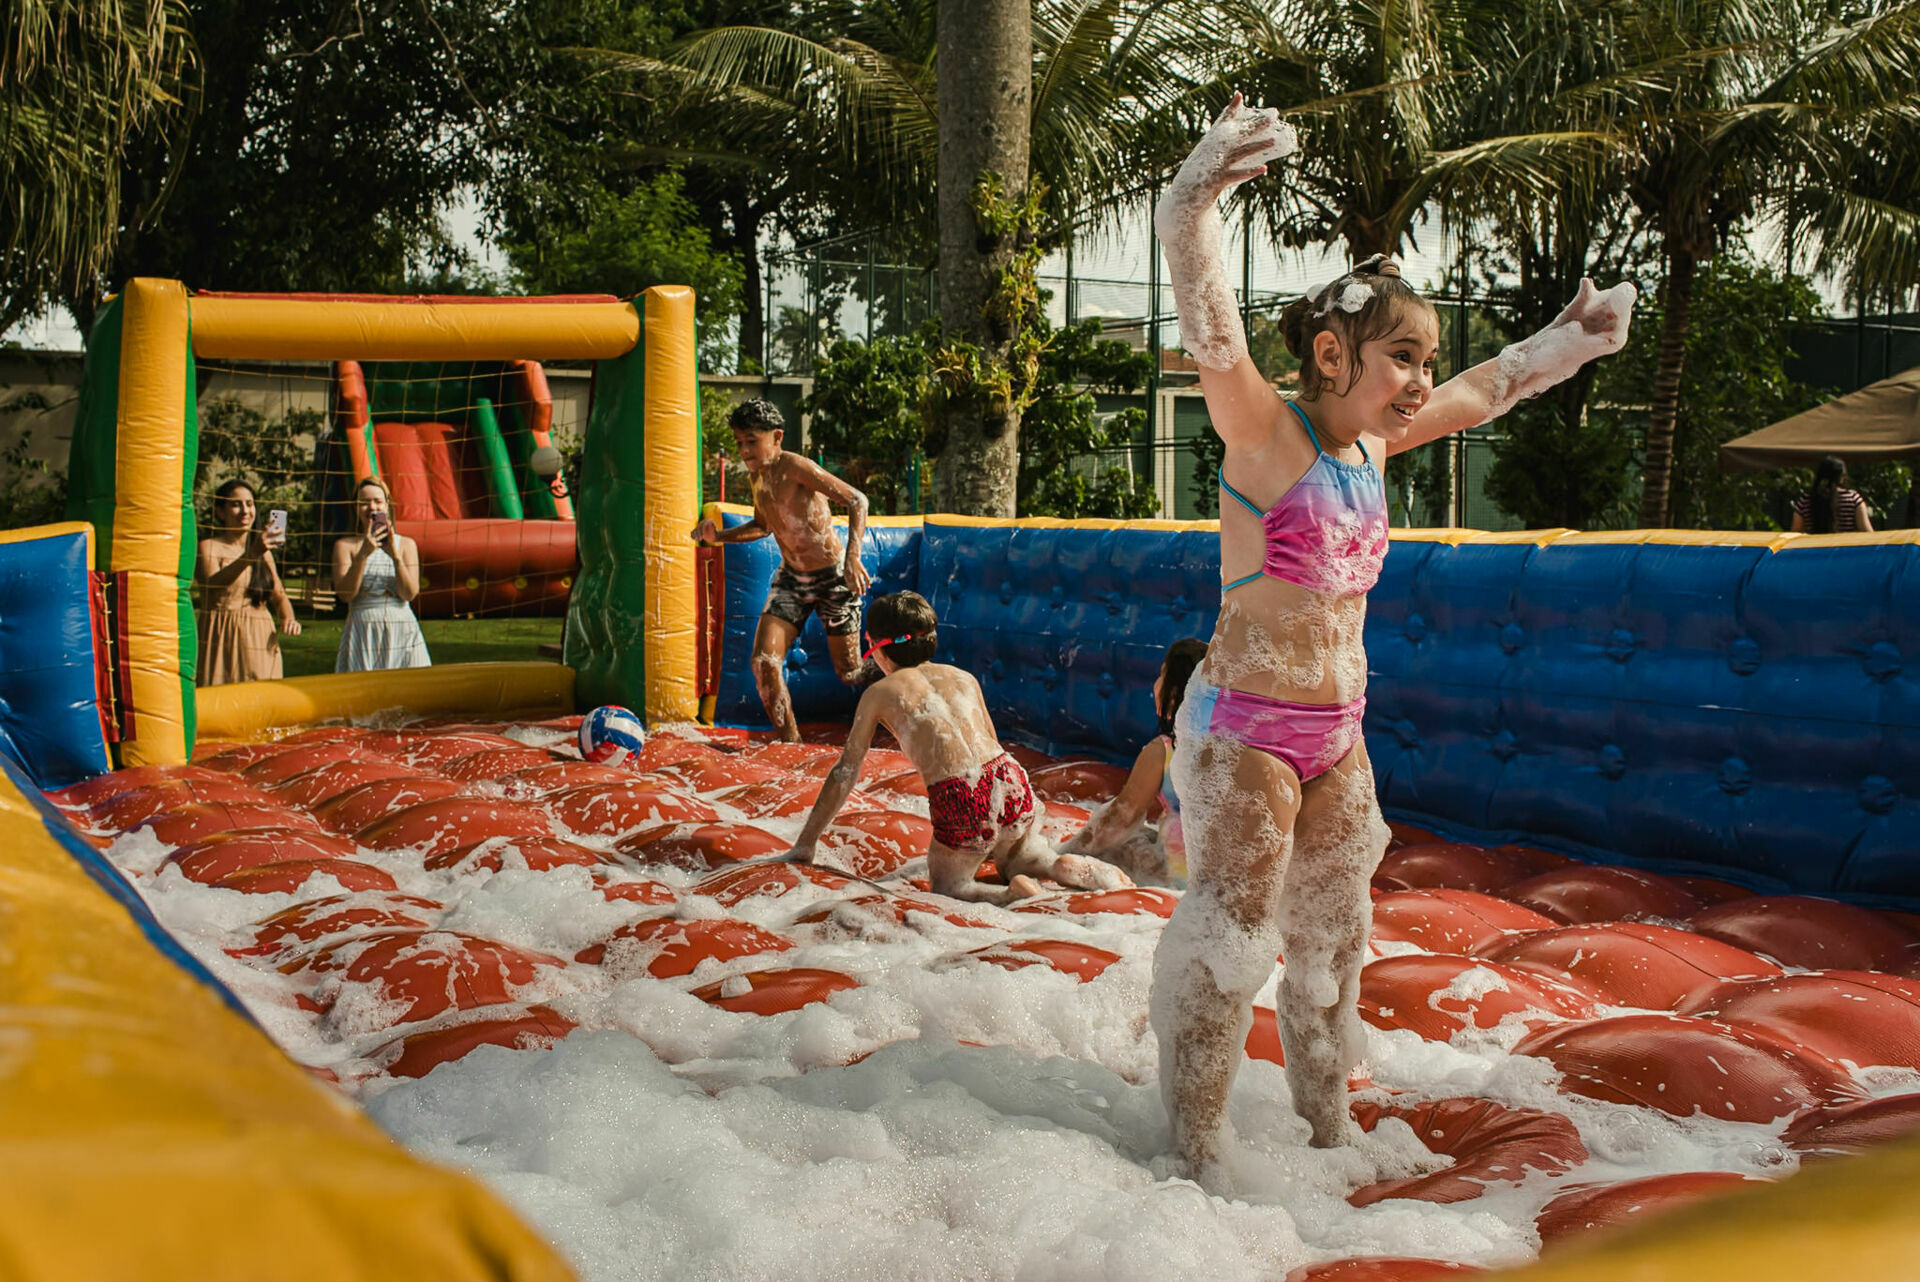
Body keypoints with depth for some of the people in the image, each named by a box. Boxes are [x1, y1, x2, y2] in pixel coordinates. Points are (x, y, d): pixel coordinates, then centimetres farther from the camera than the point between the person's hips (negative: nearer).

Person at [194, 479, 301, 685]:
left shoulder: (264, 551, 17)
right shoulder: (209, 547, 1)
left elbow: (279, 596, 20)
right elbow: (211, 584, -19)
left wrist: (288, 619, -2)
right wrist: (251, 554, -32)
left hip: (261, 642, 4)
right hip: (222, 642, -4)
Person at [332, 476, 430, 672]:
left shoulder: (406, 544, 9)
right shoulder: (345, 545, 6)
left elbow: (410, 593, -2)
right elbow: (345, 594, -7)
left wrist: (395, 555, -14)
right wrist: (363, 555, -17)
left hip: (402, 632, 1)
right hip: (362, 632, -1)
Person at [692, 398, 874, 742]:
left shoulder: (794, 466, -22)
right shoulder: (756, 475, 2)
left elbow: (857, 500, -25)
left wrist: (853, 557, -37)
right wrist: (718, 536, 3)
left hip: (833, 578, -6)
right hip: (791, 578, 7)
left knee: (850, 673, 4)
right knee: (764, 662, -9)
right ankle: (790, 742, 6)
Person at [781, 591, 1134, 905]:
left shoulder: (880, 693, 11)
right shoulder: (964, 677, 23)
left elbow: (844, 774, 14)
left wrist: (806, 842, 22)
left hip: (961, 803, -5)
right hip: (1010, 779, 5)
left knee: (947, 886, 17)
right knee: (1021, 858, 31)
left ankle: (1013, 895, -12)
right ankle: (1065, 867, 1)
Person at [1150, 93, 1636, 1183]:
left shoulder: (1373, 444, 7)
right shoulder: (1263, 430, -14)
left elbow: (1484, 391, 24)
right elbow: (1210, 326, -32)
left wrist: (1574, 337, 28)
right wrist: (1197, 202, -47)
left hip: (1338, 729, 8)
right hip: (1246, 728, -8)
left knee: (1334, 932, 18)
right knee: (1226, 947, -2)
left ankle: (1328, 1118, 36)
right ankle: (1199, 1158, 11)